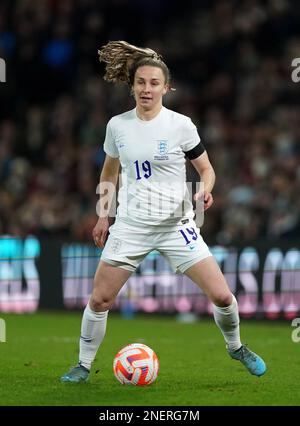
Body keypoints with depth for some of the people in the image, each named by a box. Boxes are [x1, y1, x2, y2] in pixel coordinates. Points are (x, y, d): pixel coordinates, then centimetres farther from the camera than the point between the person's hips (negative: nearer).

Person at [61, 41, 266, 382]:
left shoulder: (181, 125, -7)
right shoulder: (117, 126, 0)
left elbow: (206, 169, 3)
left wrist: (205, 191, -19)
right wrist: (103, 216, 14)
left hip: (176, 224, -2)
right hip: (131, 225, 2)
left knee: (221, 295, -7)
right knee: (99, 300, -3)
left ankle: (236, 348, 22)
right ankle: (84, 365, 17)